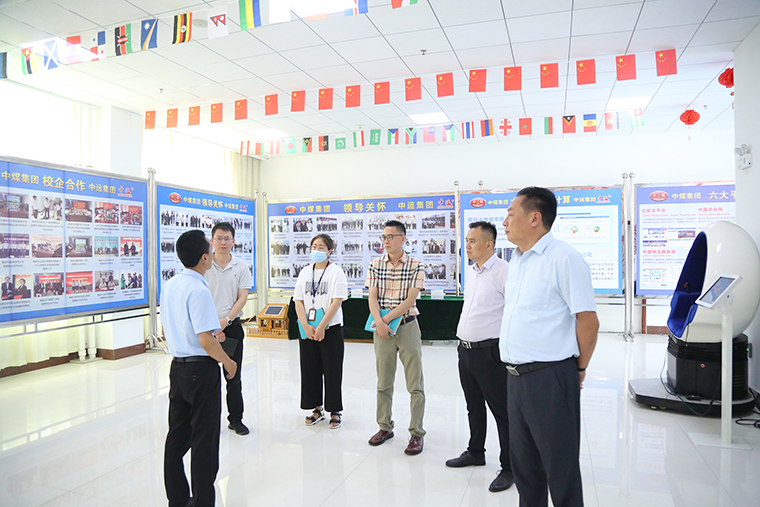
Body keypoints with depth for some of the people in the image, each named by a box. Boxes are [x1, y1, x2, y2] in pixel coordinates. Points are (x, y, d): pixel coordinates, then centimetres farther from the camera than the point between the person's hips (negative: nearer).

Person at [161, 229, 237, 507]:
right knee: (204, 440, 4)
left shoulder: (169, 286, 6)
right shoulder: (198, 290, -21)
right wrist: (229, 362, -8)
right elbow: (206, 341, -24)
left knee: (177, 435, 17)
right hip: (201, 370, -9)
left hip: (177, 367, 9)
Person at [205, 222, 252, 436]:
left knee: (234, 375, 9)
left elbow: (242, 297, -2)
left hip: (232, 326, 1)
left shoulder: (241, 267, 2)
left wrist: (226, 319, -14)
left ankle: (236, 418, 21)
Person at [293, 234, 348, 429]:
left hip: (331, 329, -4)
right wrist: (306, 326, -8)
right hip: (307, 329, 5)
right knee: (310, 369, 9)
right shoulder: (305, 273, 8)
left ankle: (335, 411, 16)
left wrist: (321, 327, -16)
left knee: (332, 371, 2)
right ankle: (317, 408, 24)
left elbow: (336, 302, -12)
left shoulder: (336, 272, -5)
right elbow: (298, 301, 5)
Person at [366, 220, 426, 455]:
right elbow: (372, 297, -1)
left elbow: (410, 300, -11)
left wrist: (387, 319, -15)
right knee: (383, 382, 12)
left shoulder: (415, 266, -5)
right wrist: (379, 323, -16)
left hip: (407, 326, -3)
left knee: (415, 384, 1)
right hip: (382, 328, 3)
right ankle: (385, 427, 26)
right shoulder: (375, 265, 5)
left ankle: (417, 433, 12)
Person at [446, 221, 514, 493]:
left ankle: (509, 468, 16)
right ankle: (475, 452, 39)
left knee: (501, 410, 3)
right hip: (466, 349, 8)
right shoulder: (469, 272, 12)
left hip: (490, 351, -8)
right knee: (474, 407, 22)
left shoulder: (503, 272, -15)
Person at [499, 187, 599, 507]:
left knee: (560, 466, 7)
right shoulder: (517, 261, 13)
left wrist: (579, 369, -4)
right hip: (516, 376, 8)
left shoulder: (563, 258, -15)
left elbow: (588, 321, -15)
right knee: (523, 462, 20)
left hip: (549, 378, -8)